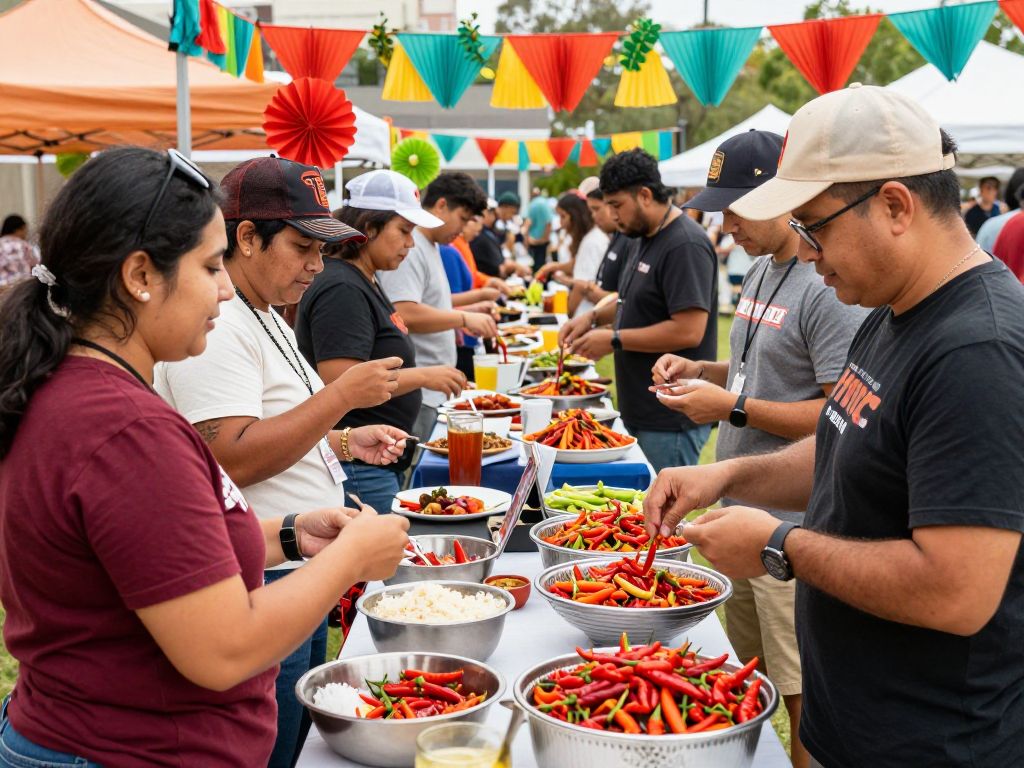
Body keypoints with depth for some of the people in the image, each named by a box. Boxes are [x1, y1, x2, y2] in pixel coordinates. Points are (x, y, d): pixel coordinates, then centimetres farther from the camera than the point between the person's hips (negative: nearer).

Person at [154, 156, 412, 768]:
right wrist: (342, 395, -24)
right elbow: (234, 459, -27)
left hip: (302, 574, 10)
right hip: (260, 587, -10)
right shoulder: (216, 327, -19)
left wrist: (345, 442, 10)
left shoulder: (267, 317, 14)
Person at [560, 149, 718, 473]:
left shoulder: (685, 246, -18)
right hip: (640, 414, 10)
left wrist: (614, 340, -18)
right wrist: (594, 316, 9)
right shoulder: (647, 238, 14)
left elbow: (689, 330, -25)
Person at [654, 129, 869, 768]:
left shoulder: (830, 287, -18)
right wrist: (702, 370, 7)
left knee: (802, 694, 2)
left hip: (794, 527, -9)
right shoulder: (762, 268, 13)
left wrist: (732, 407, -19)